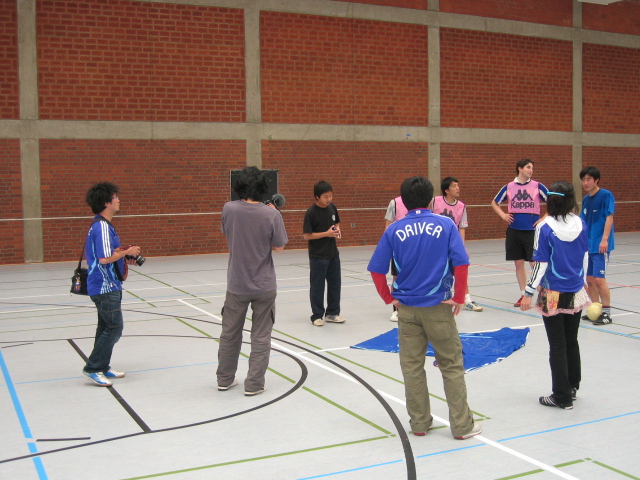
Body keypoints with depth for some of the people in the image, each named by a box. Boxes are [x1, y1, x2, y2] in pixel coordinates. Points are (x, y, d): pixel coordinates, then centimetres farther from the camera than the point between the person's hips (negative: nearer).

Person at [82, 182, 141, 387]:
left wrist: (124, 257, 10)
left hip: (107, 286, 11)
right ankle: (92, 368, 1)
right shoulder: (102, 227, -19)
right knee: (114, 328, -6)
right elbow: (104, 258, -25)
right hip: (106, 287, -11)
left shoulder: (101, 225, 13)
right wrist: (127, 252, -13)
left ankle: (102, 368, 24)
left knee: (107, 328, 16)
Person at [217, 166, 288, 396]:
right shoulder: (271, 215, -16)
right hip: (264, 286, -2)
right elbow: (279, 247, -6)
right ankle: (254, 384, 14)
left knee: (230, 334, 18)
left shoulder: (229, 209, -11)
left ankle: (225, 379, 31)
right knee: (260, 337, 11)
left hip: (236, 285, 2)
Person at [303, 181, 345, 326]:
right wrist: (326, 234, -21)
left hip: (333, 253, 6)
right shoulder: (311, 213, -16)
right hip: (318, 256, -6)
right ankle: (317, 316, 17)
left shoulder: (332, 208, 2)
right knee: (317, 286, 4)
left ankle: (332, 313, 26)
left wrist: (337, 229, -4)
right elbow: (306, 236, -17)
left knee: (335, 283, 12)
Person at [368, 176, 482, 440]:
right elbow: (461, 264, -12)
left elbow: (377, 270, -3)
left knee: (412, 367, 12)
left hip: (406, 307, 2)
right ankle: (462, 425, 16)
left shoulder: (394, 230, -1)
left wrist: (389, 298, 8)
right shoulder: (445, 225, -5)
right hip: (438, 306, -1)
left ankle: (419, 423, 21)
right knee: (452, 366, 9)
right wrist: (459, 298, -3)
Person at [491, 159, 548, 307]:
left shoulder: (537, 186, 0)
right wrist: (503, 215, 4)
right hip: (514, 230, 2)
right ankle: (523, 295, 18)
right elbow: (494, 203, 18)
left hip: (532, 230, -2)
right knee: (518, 263, 8)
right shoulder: (509, 187, 6)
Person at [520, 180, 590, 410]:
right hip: (576, 294, 5)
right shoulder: (581, 224, -2)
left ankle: (562, 396, 11)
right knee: (572, 341, 18)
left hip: (552, 295, -4)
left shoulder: (545, 227, -16)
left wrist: (529, 292, -9)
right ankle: (572, 386, 31)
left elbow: (540, 264, -16)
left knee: (558, 346, 4)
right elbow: (585, 257, 8)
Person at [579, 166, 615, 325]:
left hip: (600, 246, -7)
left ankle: (606, 313, 1)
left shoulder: (606, 195, -8)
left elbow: (609, 217, -13)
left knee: (599, 279, -10)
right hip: (588, 245, 7)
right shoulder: (585, 199, 13)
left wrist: (604, 239, -20)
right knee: (590, 279, 9)